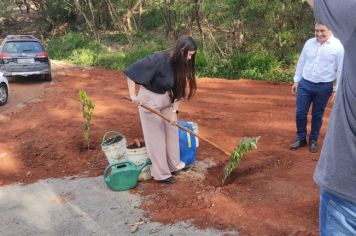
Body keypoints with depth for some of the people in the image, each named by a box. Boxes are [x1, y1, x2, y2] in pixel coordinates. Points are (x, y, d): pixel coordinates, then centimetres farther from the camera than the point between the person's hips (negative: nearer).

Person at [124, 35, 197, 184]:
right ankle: (161, 174, 14)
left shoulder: (181, 64, -9)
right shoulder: (158, 59, -28)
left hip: (166, 98, 7)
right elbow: (131, 71, -25)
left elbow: (179, 90, -3)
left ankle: (174, 165, 32)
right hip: (150, 99, -7)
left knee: (172, 131, 14)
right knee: (156, 136, 2)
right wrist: (133, 95, -23)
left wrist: (174, 111, -8)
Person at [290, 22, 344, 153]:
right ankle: (301, 138, 23)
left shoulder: (338, 46, -8)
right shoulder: (309, 43, 2)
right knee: (300, 113, 3)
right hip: (305, 84, 3)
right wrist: (296, 80, 10)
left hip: (324, 87, -2)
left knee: (317, 115, 10)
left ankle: (313, 140, 27)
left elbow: (341, 69, -5)